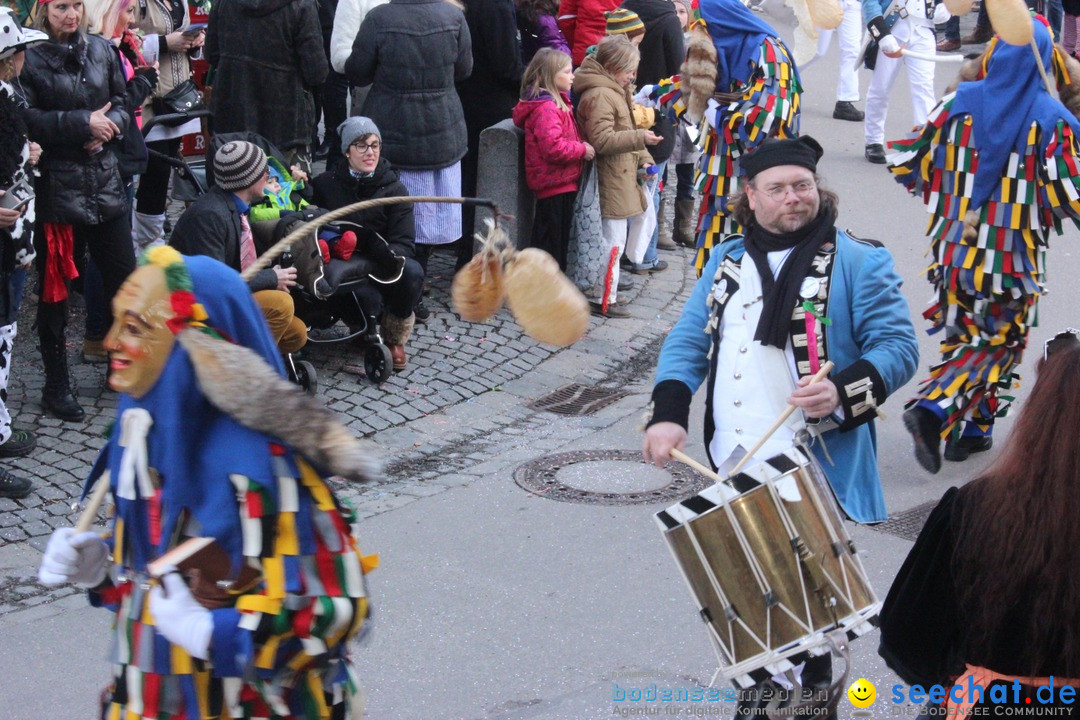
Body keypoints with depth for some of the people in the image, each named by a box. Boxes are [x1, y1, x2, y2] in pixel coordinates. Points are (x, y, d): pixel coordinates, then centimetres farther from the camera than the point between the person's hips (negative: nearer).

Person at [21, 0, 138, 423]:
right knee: (55, 288, 5)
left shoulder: (101, 51, 7)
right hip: (55, 186, -5)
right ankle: (56, 386, 16)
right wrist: (82, 123, -18)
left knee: (124, 278, 10)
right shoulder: (32, 59, -9)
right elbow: (25, 119, -15)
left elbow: (122, 103, 13)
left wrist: (109, 127, -8)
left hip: (105, 183, 5)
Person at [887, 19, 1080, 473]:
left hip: (955, 247, 4)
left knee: (963, 336, 20)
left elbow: (907, 164, 2)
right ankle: (934, 410, -10)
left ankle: (971, 431, 26)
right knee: (997, 343, 9)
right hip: (1015, 261, -3)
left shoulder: (958, 103, -4)